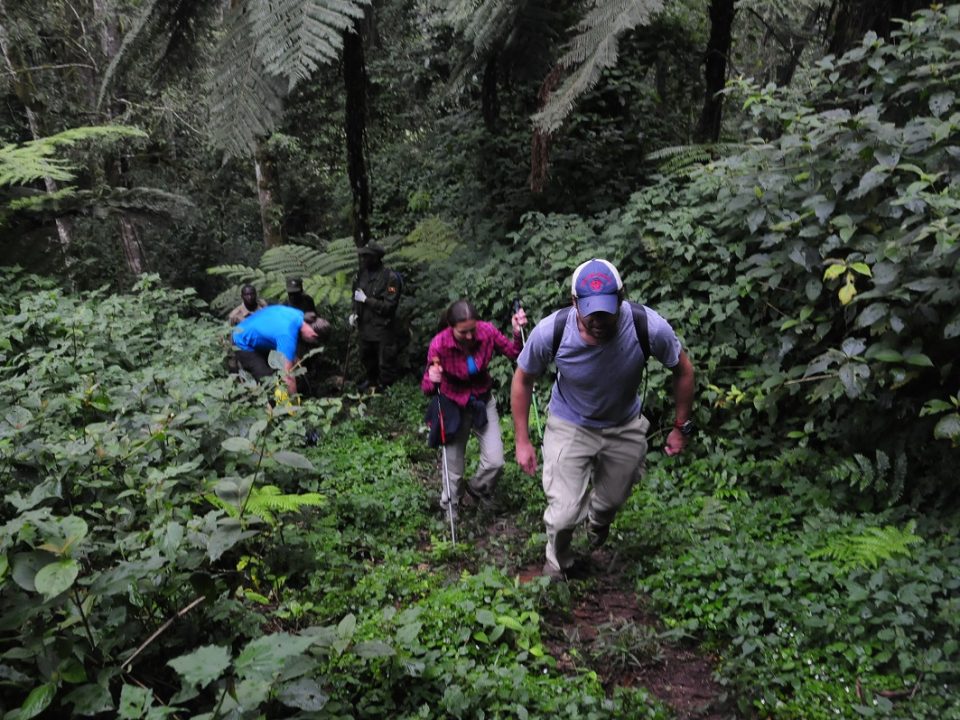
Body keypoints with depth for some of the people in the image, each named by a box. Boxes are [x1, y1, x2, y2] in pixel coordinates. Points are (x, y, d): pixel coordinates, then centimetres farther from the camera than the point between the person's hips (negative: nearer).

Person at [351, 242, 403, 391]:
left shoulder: (390, 277, -20)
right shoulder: (362, 274, 1)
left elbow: (389, 306, -22)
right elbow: (356, 295, 17)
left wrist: (366, 300, -22)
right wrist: (354, 313, 0)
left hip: (383, 329, -7)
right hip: (365, 326, 7)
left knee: (385, 361, 2)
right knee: (366, 357, 25)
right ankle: (371, 380, 48)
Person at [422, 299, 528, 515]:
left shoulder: (487, 331, -22)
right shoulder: (439, 345, -28)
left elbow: (513, 353, -6)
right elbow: (427, 388, -19)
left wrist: (517, 333, -26)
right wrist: (431, 380, -42)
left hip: (484, 402, 2)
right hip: (455, 406, -2)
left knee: (495, 461, -5)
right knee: (453, 466, 10)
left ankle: (478, 489, 30)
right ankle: (450, 504, 41)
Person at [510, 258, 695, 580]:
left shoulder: (649, 327, -32)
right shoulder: (550, 332, -32)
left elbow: (683, 370, -10)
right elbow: (523, 379, -12)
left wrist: (680, 428, -3)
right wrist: (522, 441, -9)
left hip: (625, 428, 2)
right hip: (570, 426, -2)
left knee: (612, 500, 23)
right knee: (564, 515, -9)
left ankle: (597, 524, 63)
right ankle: (557, 566, 28)